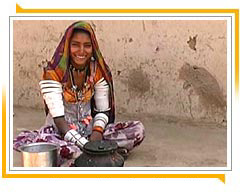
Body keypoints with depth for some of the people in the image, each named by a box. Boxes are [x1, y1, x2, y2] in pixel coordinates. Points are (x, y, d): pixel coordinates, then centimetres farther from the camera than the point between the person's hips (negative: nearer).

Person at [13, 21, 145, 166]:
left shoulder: (99, 71, -3)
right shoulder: (54, 72, -14)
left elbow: (103, 110, 1)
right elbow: (58, 118, -20)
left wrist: (97, 132, -22)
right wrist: (85, 144, -31)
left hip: (89, 128, 4)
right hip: (60, 131, -3)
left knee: (138, 129, -17)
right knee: (24, 140, -36)